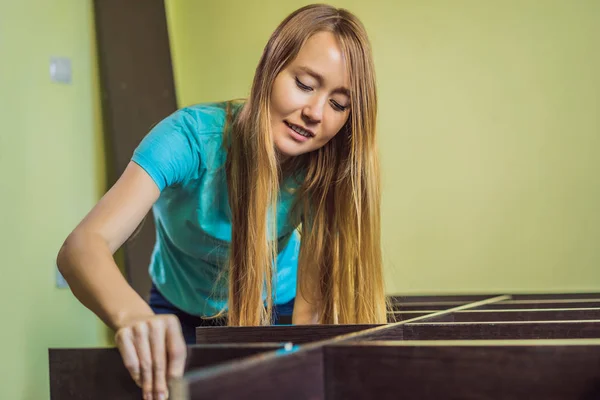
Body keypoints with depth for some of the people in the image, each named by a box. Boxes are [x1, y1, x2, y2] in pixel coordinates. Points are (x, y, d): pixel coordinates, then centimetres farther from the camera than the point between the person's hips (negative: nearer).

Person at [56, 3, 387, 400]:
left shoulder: (326, 172, -24)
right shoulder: (193, 136, -33)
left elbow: (310, 307, -20)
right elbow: (81, 246, -46)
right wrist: (132, 315, -66)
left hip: (276, 311, 2)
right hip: (181, 318, -1)